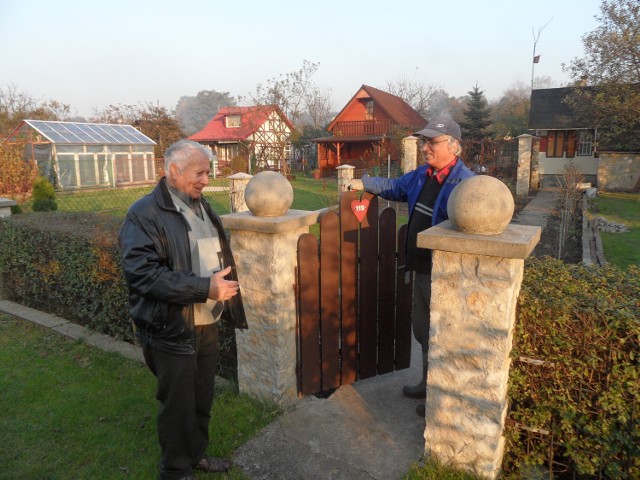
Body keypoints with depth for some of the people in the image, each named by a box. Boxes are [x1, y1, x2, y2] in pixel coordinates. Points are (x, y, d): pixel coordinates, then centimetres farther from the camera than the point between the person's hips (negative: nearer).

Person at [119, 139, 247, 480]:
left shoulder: (202, 206, 10)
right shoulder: (144, 214, -15)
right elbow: (143, 274, -25)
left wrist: (231, 307, 15)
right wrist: (205, 288, -27)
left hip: (207, 324, 7)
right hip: (172, 331, -7)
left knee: (202, 399, 20)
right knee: (178, 405, 10)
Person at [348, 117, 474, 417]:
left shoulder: (465, 183, -22)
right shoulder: (421, 175, 7)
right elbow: (396, 187, 26)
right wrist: (365, 183, 16)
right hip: (421, 269, 9)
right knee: (422, 330, 22)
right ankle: (428, 383, 43)